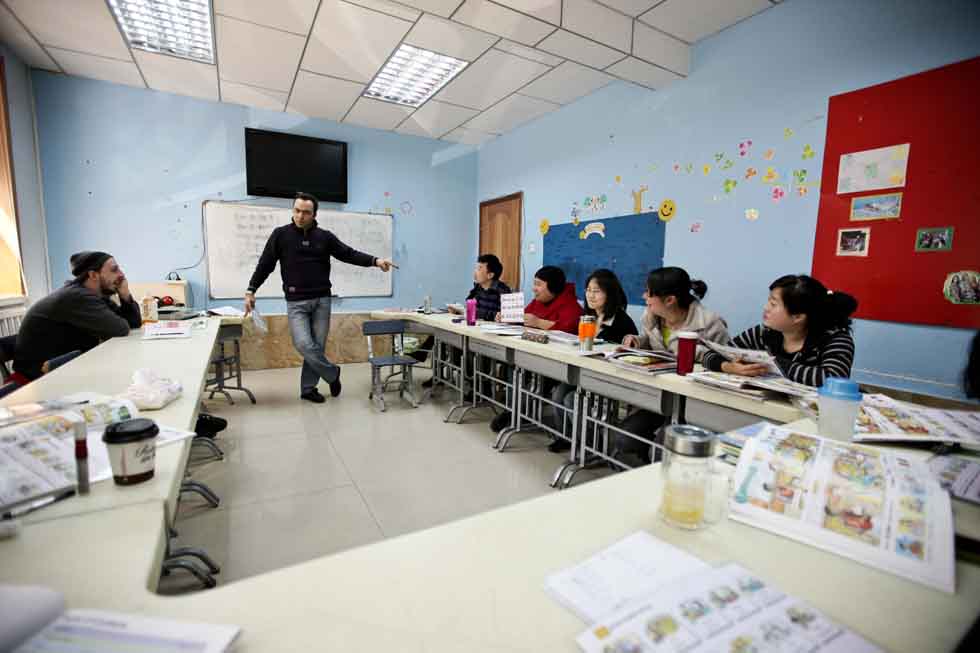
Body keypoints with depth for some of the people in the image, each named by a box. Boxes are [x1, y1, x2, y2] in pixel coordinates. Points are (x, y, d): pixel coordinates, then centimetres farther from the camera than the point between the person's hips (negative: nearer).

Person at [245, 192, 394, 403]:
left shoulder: (325, 237, 4)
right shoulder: (281, 235, 0)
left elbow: (349, 254, 1)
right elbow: (265, 264, 4)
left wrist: (375, 261, -13)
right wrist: (250, 291, 2)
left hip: (322, 300, 2)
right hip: (296, 302, -2)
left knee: (317, 345, 4)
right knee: (303, 344, -14)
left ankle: (308, 388, 19)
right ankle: (333, 374, 9)